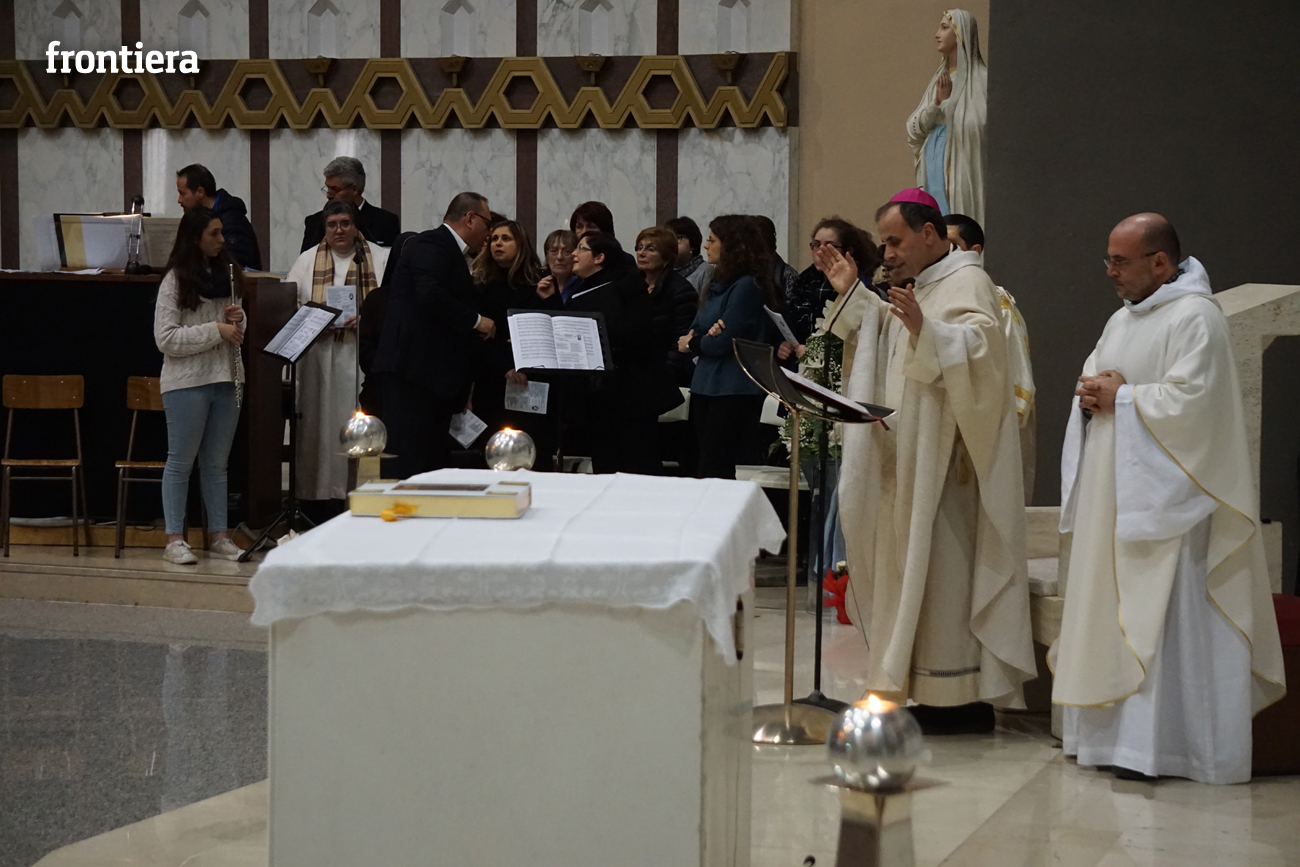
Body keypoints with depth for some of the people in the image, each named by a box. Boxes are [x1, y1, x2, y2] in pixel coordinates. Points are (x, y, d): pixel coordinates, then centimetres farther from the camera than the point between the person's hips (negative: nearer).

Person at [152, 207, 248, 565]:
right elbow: (165, 339, -16)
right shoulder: (175, 281, -9)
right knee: (181, 462, 0)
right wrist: (215, 330, -18)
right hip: (186, 382, -6)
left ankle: (218, 537, 16)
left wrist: (239, 319, -1)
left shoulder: (226, 273, 12)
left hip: (225, 379, 6)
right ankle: (174, 540, 3)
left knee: (217, 463, 11)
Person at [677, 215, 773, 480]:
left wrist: (692, 343, 2)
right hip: (706, 387, 9)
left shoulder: (748, 287, -12)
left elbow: (723, 342, -17)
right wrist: (707, 334, -13)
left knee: (717, 473, -9)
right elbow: (690, 334, 10)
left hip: (735, 391, -9)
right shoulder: (717, 285, 15)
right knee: (704, 471, 8)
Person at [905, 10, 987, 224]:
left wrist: (947, 102, -9)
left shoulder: (981, 80, -5)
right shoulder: (940, 79, 16)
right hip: (933, 170, 7)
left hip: (962, 173, -7)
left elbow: (974, 127, -14)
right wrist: (937, 103, -4)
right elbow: (914, 129, 11)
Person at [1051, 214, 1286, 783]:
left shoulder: (1195, 318, -12)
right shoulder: (1123, 318, 18)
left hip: (1161, 496, -9)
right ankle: (1110, 730, 15)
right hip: (1112, 491, 9)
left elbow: (1190, 400, -21)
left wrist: (1122, 397, -12)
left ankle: (1153, 743, -9)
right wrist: (1092, 393, 0)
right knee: (1107, 606, 9)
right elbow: (1093, 375, 23)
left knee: (1156, 612, -10)